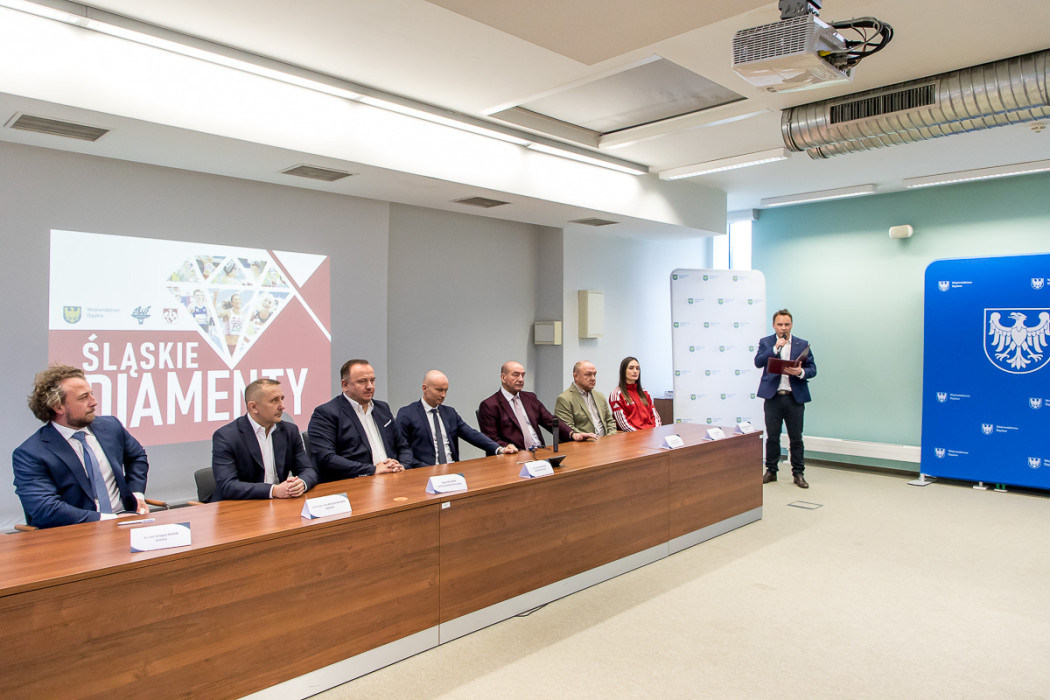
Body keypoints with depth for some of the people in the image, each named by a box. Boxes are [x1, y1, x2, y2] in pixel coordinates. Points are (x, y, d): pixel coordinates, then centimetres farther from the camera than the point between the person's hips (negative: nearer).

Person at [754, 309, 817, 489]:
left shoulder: (802, 345, 7)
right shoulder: (766, 343, 6)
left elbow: (812, 369, 4)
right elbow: (758, 362, -9)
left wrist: (800, 372, -17)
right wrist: (776, 347, -16)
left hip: (795, 397, 0)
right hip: (773, 397, 0)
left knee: (796, 438, 5)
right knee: (772, 437, 7)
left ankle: (798, 473, 15)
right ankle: (771, 471, 19)